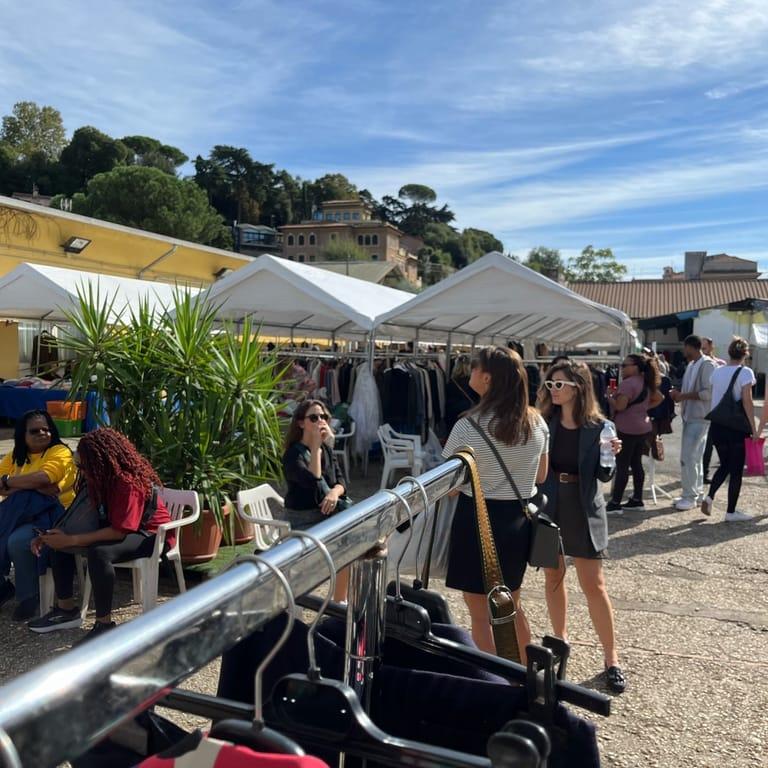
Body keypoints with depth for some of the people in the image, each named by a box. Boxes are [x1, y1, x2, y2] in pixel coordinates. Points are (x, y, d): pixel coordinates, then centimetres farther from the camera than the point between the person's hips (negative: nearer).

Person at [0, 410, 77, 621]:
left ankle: (29, 596, -8)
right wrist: (28, 485, -15)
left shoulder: (60, 452, -4)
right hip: (18, 514, 6)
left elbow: (43, 478, -21)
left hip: (49, 514, -6)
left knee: (18, 541, -31)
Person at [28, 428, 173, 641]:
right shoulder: (103, 478, -1)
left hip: (151, 534, -9)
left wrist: (71, 540, -30)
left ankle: (105, 625, -24)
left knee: (98, 552, -36)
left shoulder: (130, 482, -27)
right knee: (58, 542, 0)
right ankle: (66, 610, 6)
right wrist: (48, 535, -8)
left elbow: (119, 531, -32)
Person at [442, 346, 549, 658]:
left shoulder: (468, 426, -18)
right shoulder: (537, 423, -2)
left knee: (479, 611, 10)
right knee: (510, 604, 24)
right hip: (519, 519, 6)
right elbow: (540, 477, 9)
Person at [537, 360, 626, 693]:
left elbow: (604, 476, -2)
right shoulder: (545, 422, -3)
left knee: (594, 585, 0)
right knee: (553, 576, 14)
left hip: (583, 509, -3)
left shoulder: (597, 426, -8)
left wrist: (611, 456, -20)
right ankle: (560, 639, 33)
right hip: (548, 505, 3)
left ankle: (611, 657, 12)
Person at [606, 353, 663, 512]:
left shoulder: (628, 383, -16)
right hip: (643, 428, 9)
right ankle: (637, 499, 19)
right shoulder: (646, 383, 13)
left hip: (627, 429, -9)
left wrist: (609, 396, -6)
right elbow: (659, 398, 24)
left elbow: (620, 406, -23)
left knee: (622, 466, -6)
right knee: (636, 464, 14)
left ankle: (615, 503, -3)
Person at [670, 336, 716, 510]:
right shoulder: (691, 365, 13)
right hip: (690, 416, 9)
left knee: (688, 457, -9)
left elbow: (708, 393, -21)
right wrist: (679, 393, 2)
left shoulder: (707, 365, -14)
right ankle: (697, 493, 24)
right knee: (694, 457, 14)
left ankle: (690, 496, -2)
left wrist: (683, 396, -19)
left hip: (700, 418, -9)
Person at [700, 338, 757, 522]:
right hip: (736, 427, -5)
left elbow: (714, 398, 5)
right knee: (736, 469, 6)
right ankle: (731, 512, 11)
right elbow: (747, 402, -15)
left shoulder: (717, 372, 5)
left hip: (716, 425, 5)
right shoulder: (745, 372, -10)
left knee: (724, 465, 19)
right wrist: (753, 428, -11)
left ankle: (709, 497, 1)